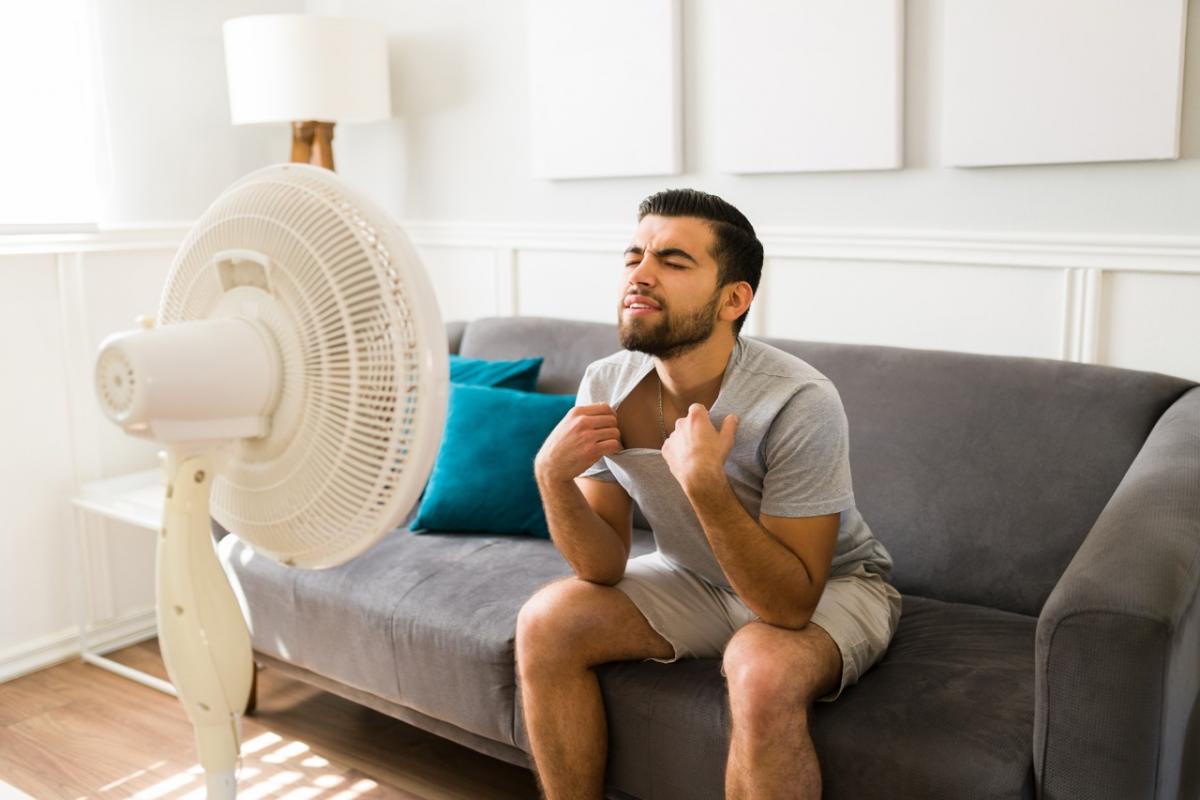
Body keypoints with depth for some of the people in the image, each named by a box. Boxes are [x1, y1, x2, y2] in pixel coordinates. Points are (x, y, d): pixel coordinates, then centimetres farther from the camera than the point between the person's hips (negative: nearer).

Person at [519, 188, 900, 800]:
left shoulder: (799, 404, -30)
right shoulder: (606, 387, -15)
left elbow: (789, 603, -30)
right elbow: (605, 568, -11)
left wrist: (705, 485, -42)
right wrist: (552, 475, -29)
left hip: (828, 585, -4)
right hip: (698, 580, 5)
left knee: (763, 669, -35)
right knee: (546, 623, -12)